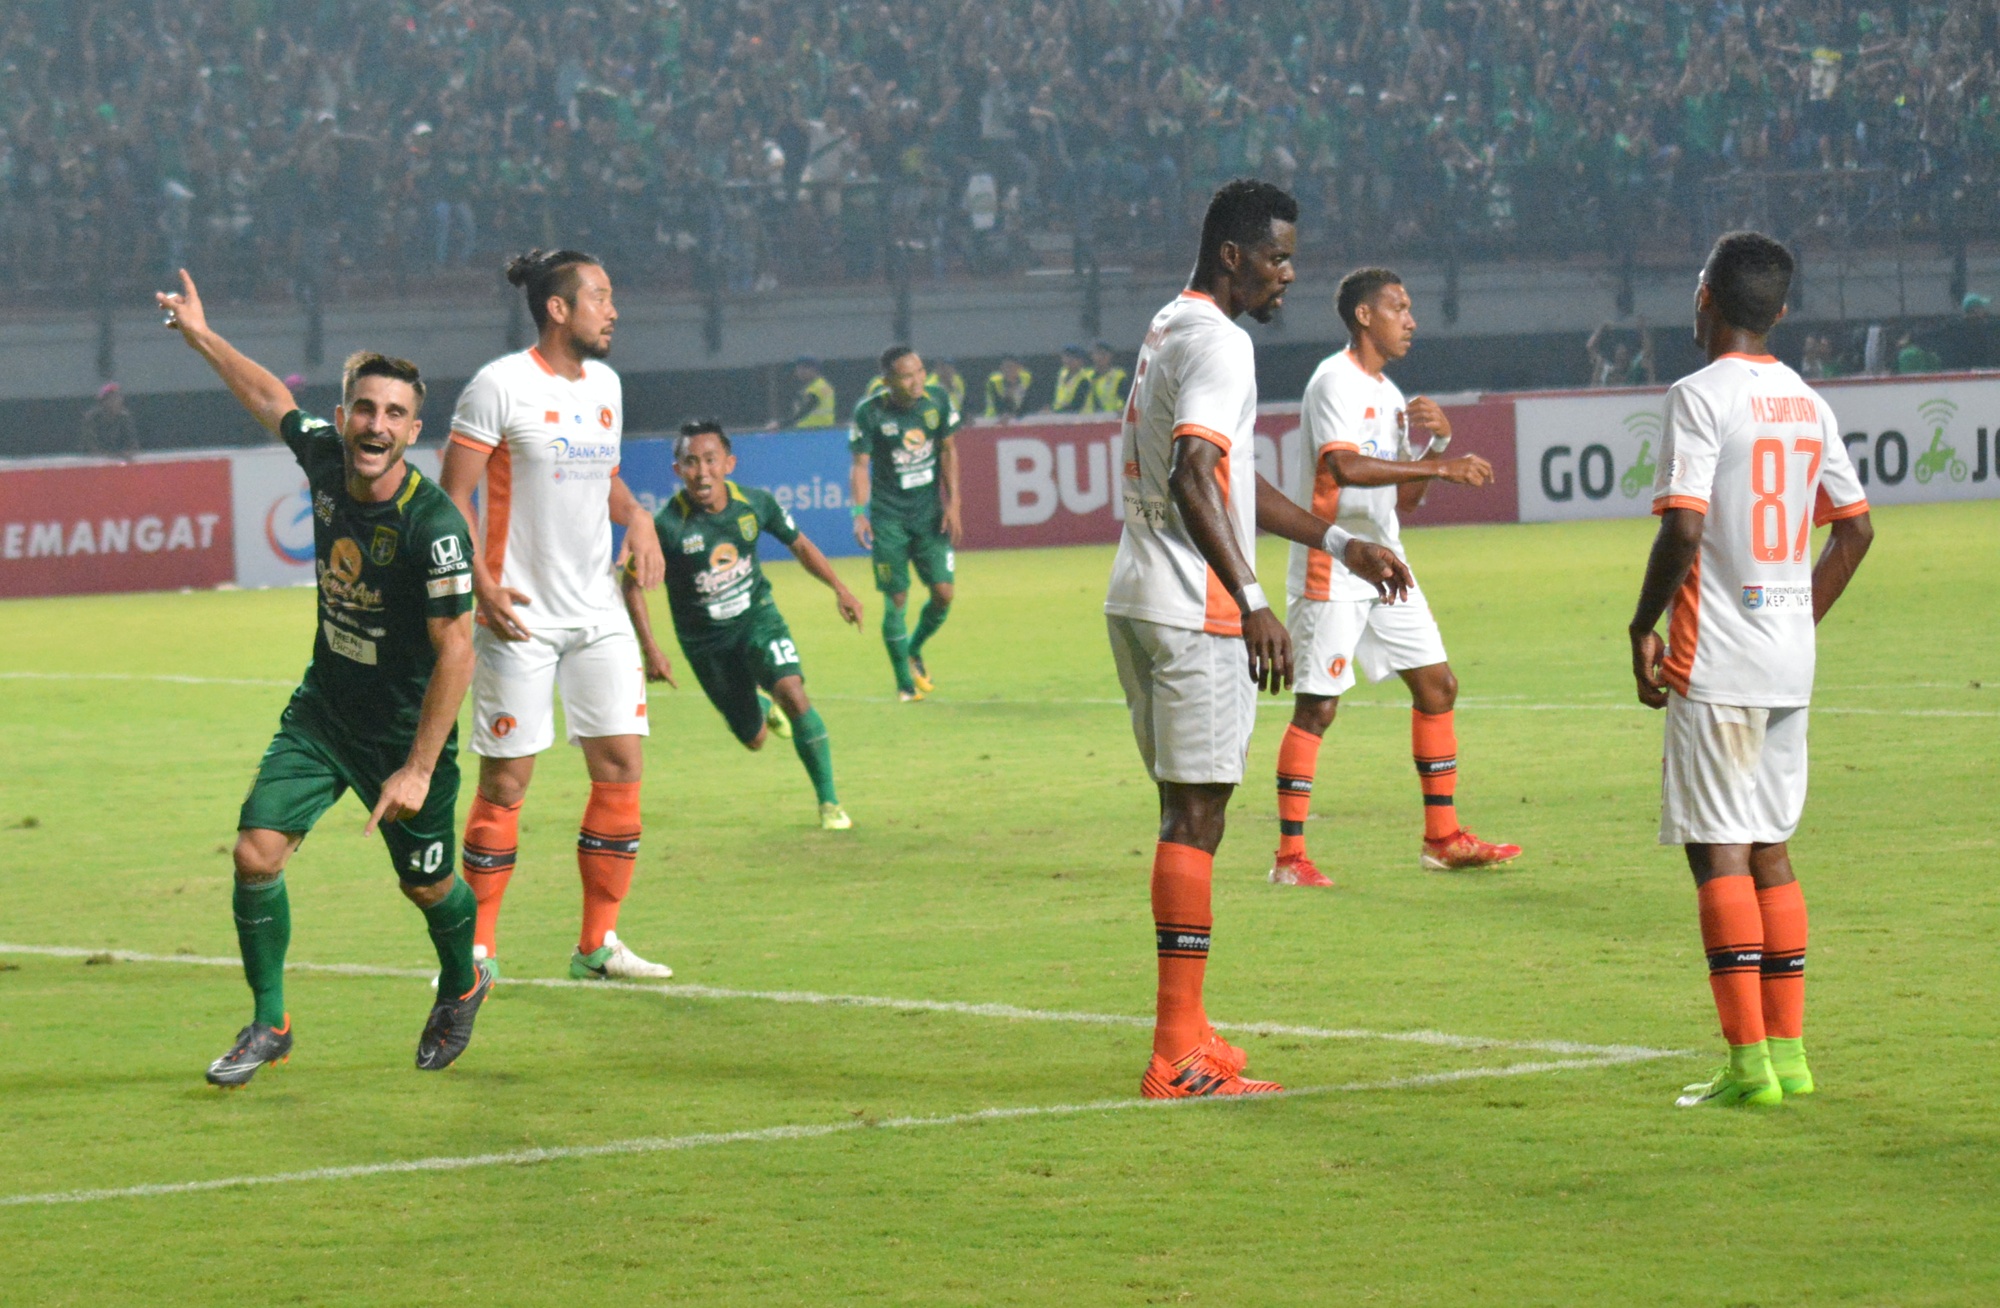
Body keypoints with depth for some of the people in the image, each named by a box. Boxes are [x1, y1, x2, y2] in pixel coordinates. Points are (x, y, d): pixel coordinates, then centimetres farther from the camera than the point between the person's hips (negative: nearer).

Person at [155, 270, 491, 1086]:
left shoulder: (432, 523, -27)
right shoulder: (324, 459, -9)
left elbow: (456, 650, -25)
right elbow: (273, 401, 15)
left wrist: (419, 769, -25)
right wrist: (203, 338, 22)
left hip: (406, 727, -5)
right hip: (323, 709, 5)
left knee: (427, 886, 11)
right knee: (257, 852, -9)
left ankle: (462, 986, 44)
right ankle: (269, 1023, 7)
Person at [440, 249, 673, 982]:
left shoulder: (605, 385, 12)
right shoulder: (501, 386, -10)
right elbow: (454, 494, -9)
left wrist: (636, 517, 5)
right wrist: (483, 586, -20)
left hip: (598, 614, 7)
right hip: (521, 618, -6)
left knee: (621, 766, 1)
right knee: (505, 781, -3)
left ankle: (597, 945, 9)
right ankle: (477, 949, 7)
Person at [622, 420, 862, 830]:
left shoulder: (755, 504, -15)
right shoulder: (668, 526, -24)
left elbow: (798, 544, 6)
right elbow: (632, 582, -11)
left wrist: (839, 589, 4)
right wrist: (651, 650, -16)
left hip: (757, 617, 1)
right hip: (705, 640, -1)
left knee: (793, 695, -24)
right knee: (755, 739, 8)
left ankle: (829, 802, -10)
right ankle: (761, 707, 49)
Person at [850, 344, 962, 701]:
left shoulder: (938, 400, -4)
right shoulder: (869, 413, -13)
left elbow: (948, 451, 6)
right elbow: (861, 465, -9)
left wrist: (952, 503, 1)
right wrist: (859, 513, -22)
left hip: (930, 511, 3)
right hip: (888, 517, -3)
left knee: (943, 592, -4)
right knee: (896, 600, -4)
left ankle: (914, 651, 25)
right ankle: (905, 682, 9)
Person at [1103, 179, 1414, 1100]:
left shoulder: (1169, 329, 19)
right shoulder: (1216, 342, -13)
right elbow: (1193, 479, -25)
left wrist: (1339, 543, 30)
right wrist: (1252, 603, -29)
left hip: (1137, 605, 10)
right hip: (1193, 610, -10)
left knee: (1185, 811, 13)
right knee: (1197, 813, -8)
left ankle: (1185, 1036, 17)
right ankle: (1179, 1055, -9)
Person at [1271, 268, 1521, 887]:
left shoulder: (1388, 394, 17)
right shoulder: (1336, 382, -12)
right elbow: (1345, 467, -28)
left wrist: (1437, 441, 1)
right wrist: (1439, 465, -28)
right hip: (1330, 570, -9)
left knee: (1437, 684, 9)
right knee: (1318, 706, -8)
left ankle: (1442, 837, 16)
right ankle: (1289, 856, -5)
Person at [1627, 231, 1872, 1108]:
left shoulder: (1701, 397, -12)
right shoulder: (1808, 404, 10)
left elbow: (1683, 526, -20)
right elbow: (1855, 528, 15)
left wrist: (1644, 627, -9)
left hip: (1715, 663, -7)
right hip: (1789, 659, 7)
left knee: (1719, 851, -5)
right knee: (1769, 847, 14)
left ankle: (1749, 1061, -9)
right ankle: (1788, 1051, 14)